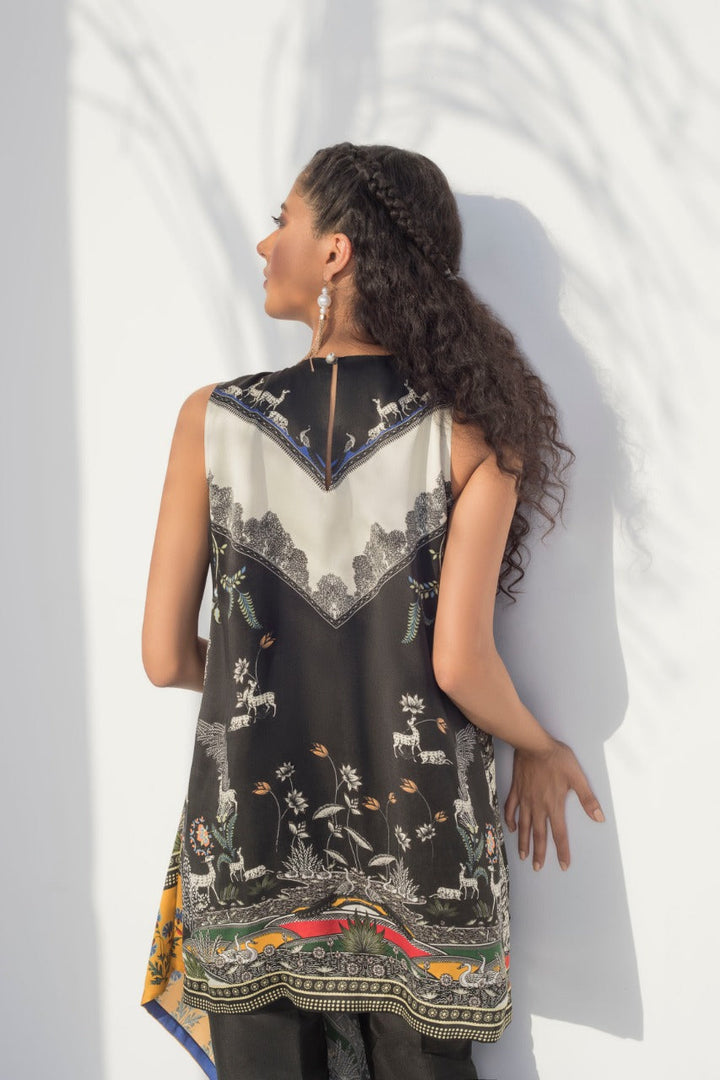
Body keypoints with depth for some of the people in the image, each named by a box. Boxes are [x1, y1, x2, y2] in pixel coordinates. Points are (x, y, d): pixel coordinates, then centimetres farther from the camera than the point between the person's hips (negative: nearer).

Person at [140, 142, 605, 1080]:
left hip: (251, 839, 1)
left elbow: (167, 659, -4)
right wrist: (538, 749, 4)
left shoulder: (213, 420, -9)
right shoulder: (472, 429, -11)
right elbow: (460, 662, -16)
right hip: (418, 855, 0)